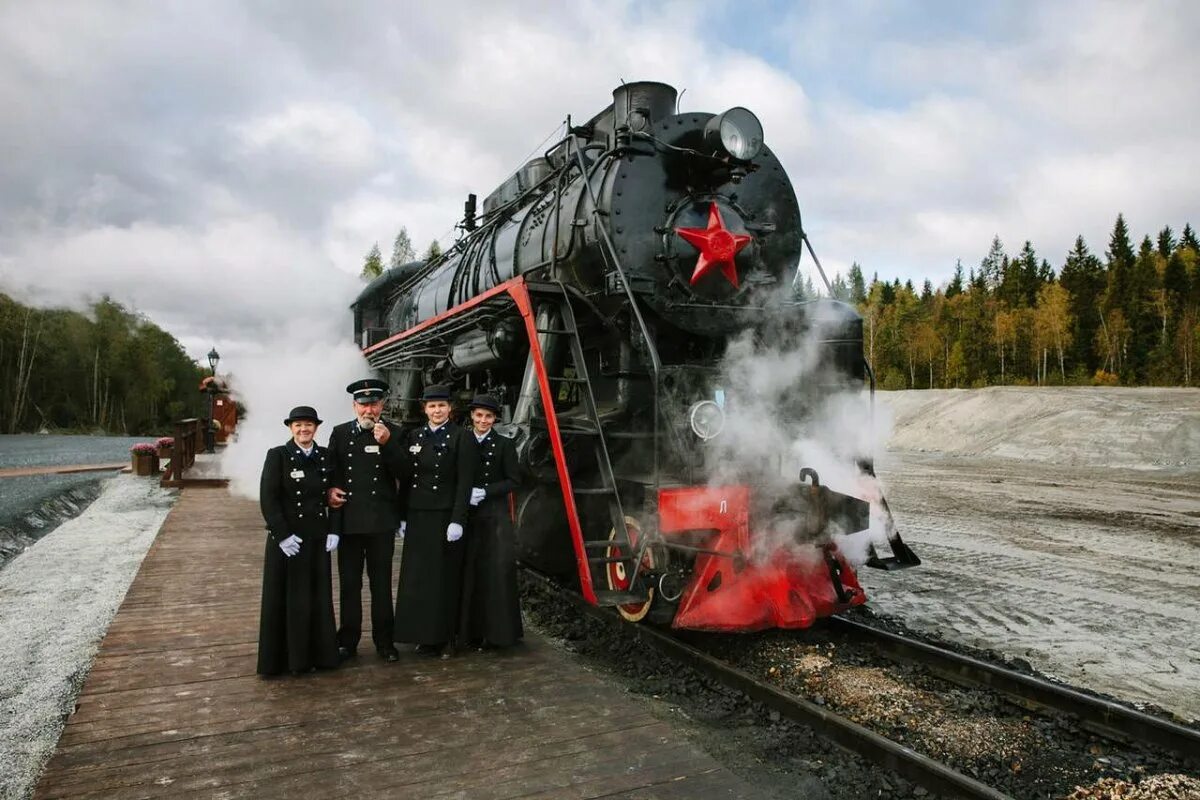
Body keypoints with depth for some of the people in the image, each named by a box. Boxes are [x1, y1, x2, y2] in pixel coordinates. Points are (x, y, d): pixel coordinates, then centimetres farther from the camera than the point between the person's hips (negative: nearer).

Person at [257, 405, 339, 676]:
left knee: (318, 597, 8)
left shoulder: (325, 457, 5)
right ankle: (281, 658, 17)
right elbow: (268, 499, -10)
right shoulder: (278, 455, -6)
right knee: (285, 599, 5)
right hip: (286, 539, -3)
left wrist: (333, 531, 1)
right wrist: (283, 534, -15)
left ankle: (317, 654, 21)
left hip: (318, 539, 3)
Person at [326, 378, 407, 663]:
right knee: (349, 583, 9)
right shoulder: (340, 433, 7)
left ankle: (384, 640, 19)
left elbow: (403, 473, -7)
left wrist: (387, 444, -20)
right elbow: (329, 468, 12)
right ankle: (347, 641, 21)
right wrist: (329, 489, -7)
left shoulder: (394, 433, 1)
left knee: (381, 582, 8)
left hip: (381, 520, -1)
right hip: (348, 519, 2)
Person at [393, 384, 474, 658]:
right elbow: (406, 478, 11)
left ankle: (445, 638, 14)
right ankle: (425, 636, 18)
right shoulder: (414, 437, 10)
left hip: (446, 516, -4)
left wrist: (457, 520, -14)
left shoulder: (460, 437, -4)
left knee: (445, 577, 3)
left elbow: (464, 482, -8)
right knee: (417, 576, 6)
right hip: (418, 516, 4)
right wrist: (403, 517, 7)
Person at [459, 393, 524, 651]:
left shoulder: (504, 444, 1)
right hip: (467, 516, 2)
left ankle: (496, 630, 8)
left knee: (496, 571, -3)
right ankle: (471, 629, 14)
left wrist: (484, 492, -12)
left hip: (495, 516, -2)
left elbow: (513, 480, -2)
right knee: (469, 572, 3)